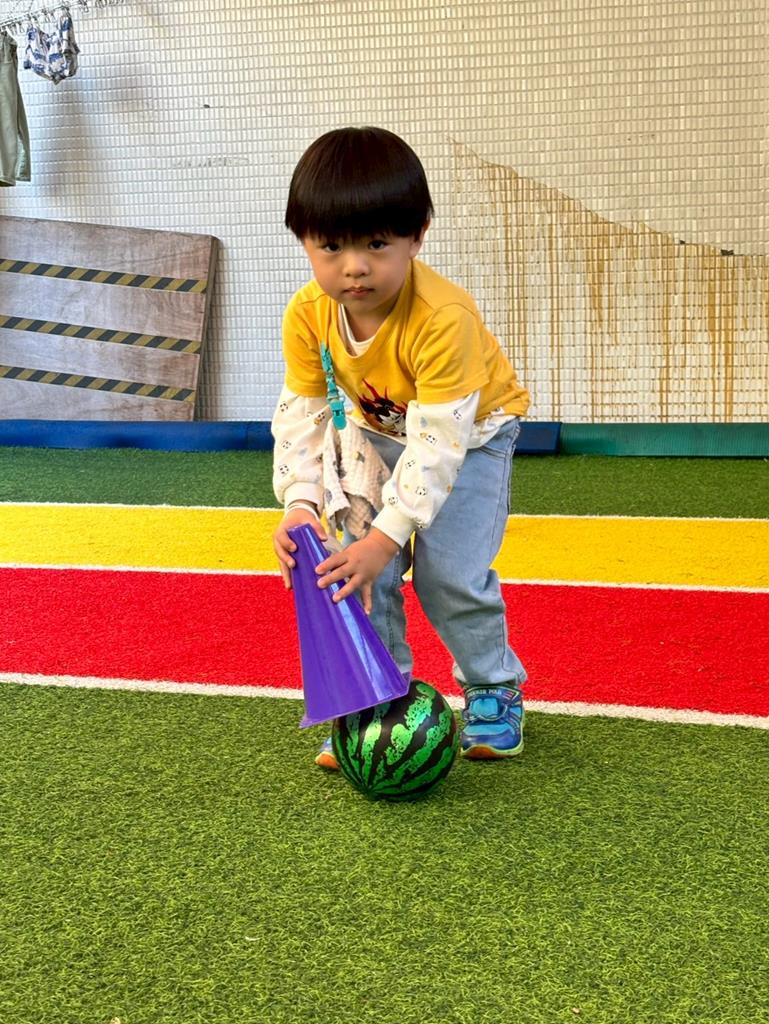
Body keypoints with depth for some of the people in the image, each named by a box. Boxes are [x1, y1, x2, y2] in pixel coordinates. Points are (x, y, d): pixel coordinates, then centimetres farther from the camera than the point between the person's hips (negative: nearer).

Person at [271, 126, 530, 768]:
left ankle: (494, 688, 12)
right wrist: (301, 503, -29)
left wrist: (388, 534, -42)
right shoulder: (307, 316, -24)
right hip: (380, 430, 4)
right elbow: (302, 414, -14)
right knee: (358, 569, -8)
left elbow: (439, 439, -39)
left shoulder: (444, 319, -40)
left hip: (470, 431, -4)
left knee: (450, 573, -14)